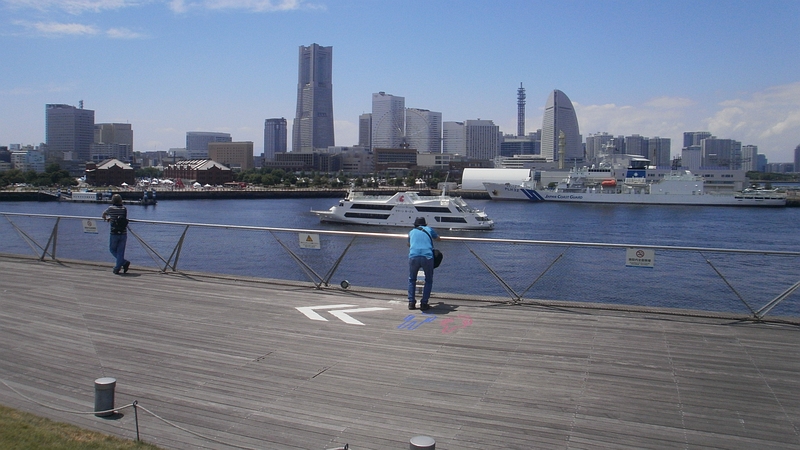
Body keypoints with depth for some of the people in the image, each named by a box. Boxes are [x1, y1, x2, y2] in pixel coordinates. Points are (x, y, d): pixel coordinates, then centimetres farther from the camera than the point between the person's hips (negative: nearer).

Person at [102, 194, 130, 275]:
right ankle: (117, 268, 5)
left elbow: (103, 214, 15)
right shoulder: (125, 208, 2)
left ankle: (124, 262, -2)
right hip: (123, 234, 2)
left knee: (112, 249, 14)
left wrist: (106, 218, 41)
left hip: (114, 234, -2)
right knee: (120, 251, 7)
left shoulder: (111, 208, -5)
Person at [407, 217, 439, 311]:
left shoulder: (411, 232, 23)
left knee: (412, 280, 22)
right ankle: (424, 303, 10)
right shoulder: (429, 229, 20)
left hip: (413, 256, 1)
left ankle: (411, 303, 14)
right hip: (427, 257, -1)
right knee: (429, 281, 17)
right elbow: (438, 238, 38)